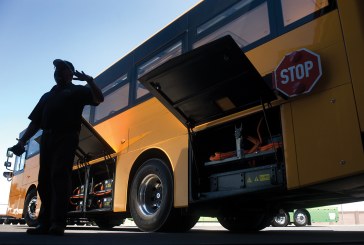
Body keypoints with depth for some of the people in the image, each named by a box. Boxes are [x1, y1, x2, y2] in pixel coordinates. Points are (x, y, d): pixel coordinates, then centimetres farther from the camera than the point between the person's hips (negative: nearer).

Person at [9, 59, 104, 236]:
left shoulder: (78, 90, 15)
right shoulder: (47, 96, 30)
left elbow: (99, 99, -3)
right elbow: (35, 122, 24)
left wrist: (89, 80, -14)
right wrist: (22, 142, 13)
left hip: (66, 138, -6)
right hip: (47, 138, 6)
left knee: (60, 176, -18)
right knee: (44, 180, 2)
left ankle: (58, 223, -22)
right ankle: (45, 223, 6)